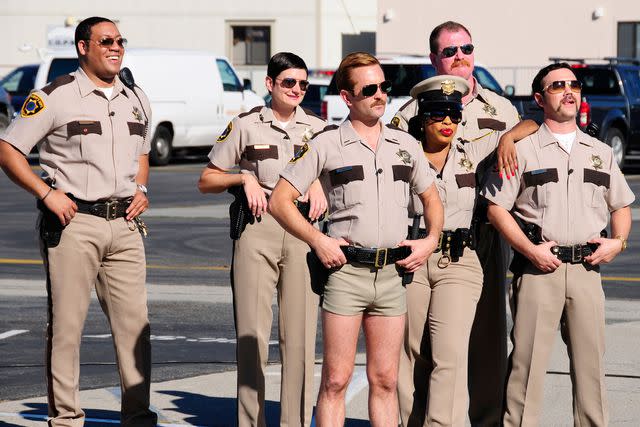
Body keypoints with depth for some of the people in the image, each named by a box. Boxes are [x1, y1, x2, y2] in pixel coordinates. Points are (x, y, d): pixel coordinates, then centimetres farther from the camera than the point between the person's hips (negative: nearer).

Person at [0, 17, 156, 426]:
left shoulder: (136, 99, 14)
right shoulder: (56, 96, -5)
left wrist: (141, 189, 11)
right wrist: (47, 193, -13)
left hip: (124, 223, 5)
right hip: (74, 222, -5)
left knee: (135, 323, 4)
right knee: (66, 325, -2)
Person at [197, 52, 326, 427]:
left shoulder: (317, 128, 13)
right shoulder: (246, 126, 8)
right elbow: (206, 181, 12)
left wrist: (319, 185, 0)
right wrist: (243, 177, -4)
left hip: (303, 229, 1)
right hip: (257, 228, -1)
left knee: (300, 332, -2)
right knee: (252, 331, -4)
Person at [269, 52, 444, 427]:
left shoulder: (405, 144, 12)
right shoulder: (327, 145, 0)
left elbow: (431, 198, 24)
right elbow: (280, 201, 1)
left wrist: (431, 241, 7)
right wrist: (317, 240, -10)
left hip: (393, 273, 4)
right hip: (346, 271, -3)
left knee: (385, 381, 7)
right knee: (336, 380, -3)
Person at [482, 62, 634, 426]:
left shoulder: (601, 153, 16)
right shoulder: (523, 150, 3)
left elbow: (621, 205, 23)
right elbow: (497, 208, -1)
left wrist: (618, 242, 3)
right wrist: (530, 250, -11)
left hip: (587, 269, 4)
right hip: (539, 269, -4)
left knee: (591, 359, 5)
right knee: (528, 359, -6)